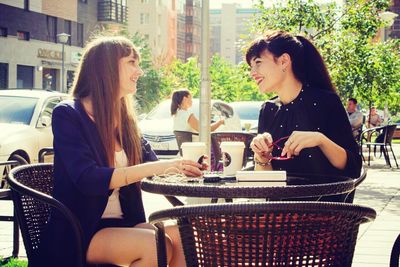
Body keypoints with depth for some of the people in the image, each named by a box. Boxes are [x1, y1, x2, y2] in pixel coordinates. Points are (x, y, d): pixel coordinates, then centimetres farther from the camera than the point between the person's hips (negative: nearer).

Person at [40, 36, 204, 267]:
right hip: (78, 234, -6)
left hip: (121, 225, 6)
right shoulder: (68, 115, -7)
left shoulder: (125, 120, 13)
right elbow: (87, 179, -20)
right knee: (157, 245, -29)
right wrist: (155, 168, -27)